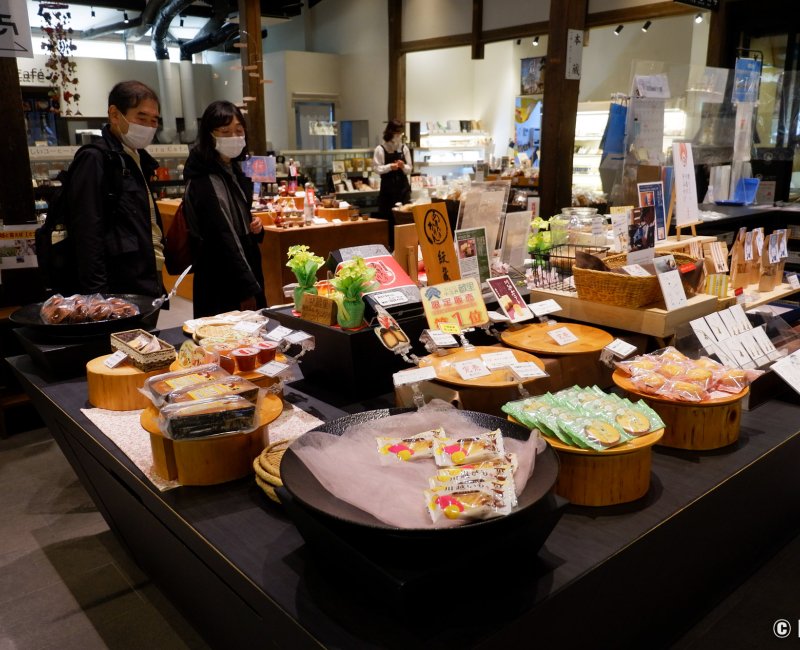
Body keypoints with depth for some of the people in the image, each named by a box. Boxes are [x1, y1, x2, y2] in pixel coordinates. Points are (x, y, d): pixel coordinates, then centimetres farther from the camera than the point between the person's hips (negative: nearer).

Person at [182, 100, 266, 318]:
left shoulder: (234, 172, 10)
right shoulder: (206, 182, -18)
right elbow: (223, 240, -21)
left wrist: (255, 227, 0)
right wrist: (247, 291, -21)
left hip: (246, 274, 9)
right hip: (223, 290, -9)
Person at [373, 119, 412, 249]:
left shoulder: (404, 148, 5)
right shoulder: (380, 149, -3)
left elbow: (409, 169, 7)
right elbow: (376, 168, -6)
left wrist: (403, 166, -14)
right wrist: (390, 167, -19)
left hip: (403, 186, 2)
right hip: (387, 187, -2)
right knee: (387, 216, 0)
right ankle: (389, 244, 10)